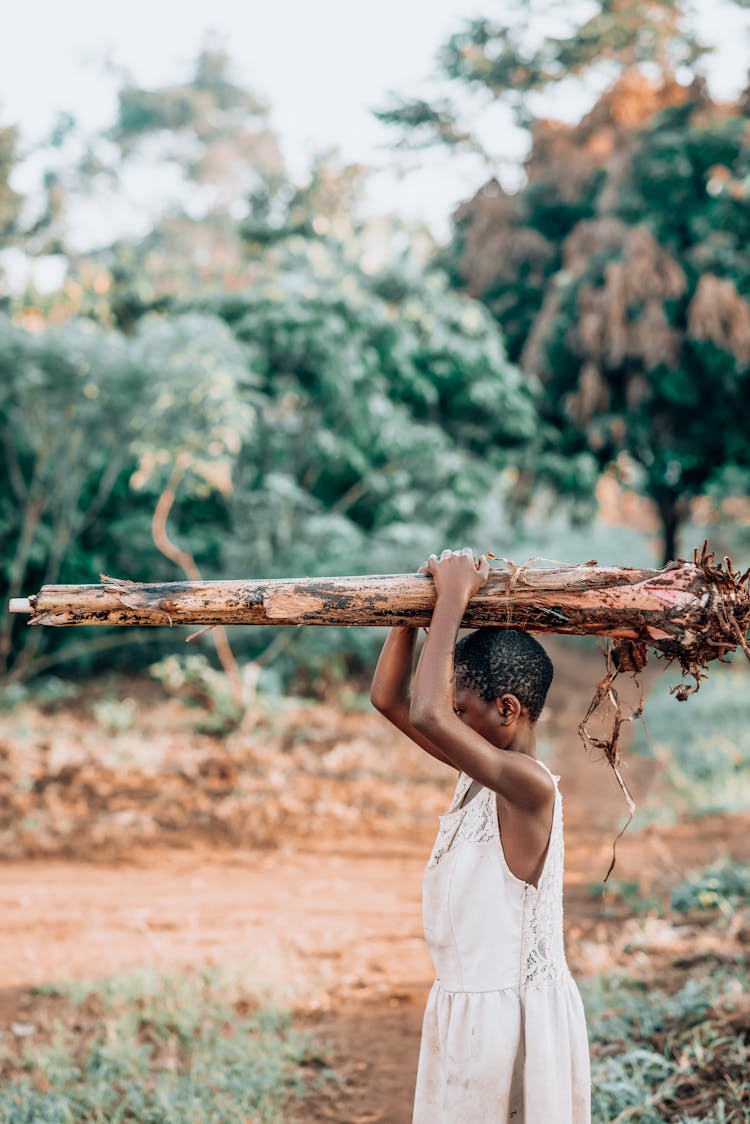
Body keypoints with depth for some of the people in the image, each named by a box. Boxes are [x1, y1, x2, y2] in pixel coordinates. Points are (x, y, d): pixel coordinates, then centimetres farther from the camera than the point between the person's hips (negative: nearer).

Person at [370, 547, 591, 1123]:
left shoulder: (530, 786, -22)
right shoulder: (482, 769, 4)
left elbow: (429, 714, -35)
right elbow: (390, 698, 9)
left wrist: (454, 597, -26)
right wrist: (433, 596, 0)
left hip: (510, 1011, -9)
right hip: (467, 1004, 9)